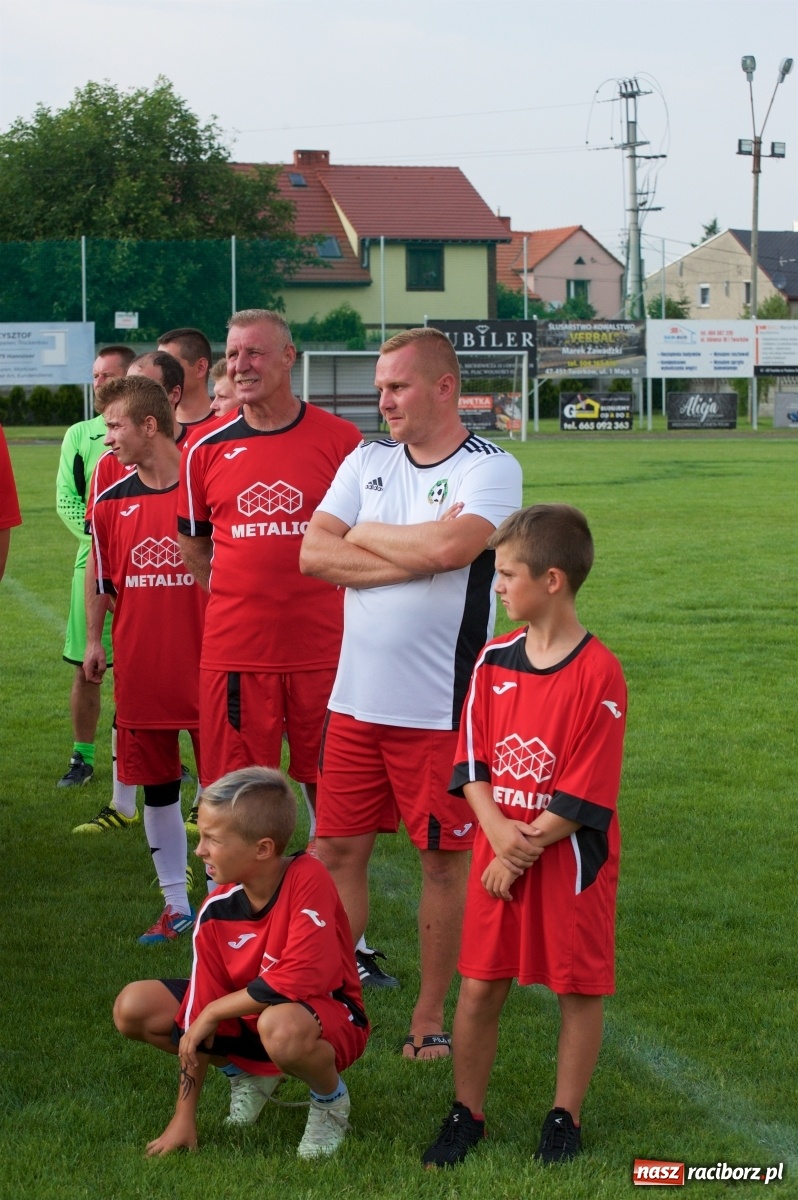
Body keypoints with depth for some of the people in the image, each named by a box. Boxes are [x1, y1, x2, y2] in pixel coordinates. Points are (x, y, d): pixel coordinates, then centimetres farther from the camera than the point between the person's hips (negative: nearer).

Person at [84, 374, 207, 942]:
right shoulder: (112, 501, 4)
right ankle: (176, 905, 22)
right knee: (157, 789, 11)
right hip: (139, 671, 4)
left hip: (206, 667, -4)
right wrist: (93, 640, 9)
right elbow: (101, 578, 15)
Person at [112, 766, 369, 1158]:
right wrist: (184, 1118, -8)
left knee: (280, 1026, -43)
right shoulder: (216, 911, -10)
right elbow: (198, 1013, -7)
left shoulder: (307, 880, -26)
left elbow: (301, 978, -32)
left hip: (327, 1016, -6)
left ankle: (330, 1099, -7)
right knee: (132, 1007, -7)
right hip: (246, 1018, 6)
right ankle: (249, 1074, 13)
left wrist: (213, 1011, -21)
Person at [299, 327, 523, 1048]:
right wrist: (414, 552, -11)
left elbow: (448, 546, -23)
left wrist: (366, 535, -6)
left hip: (441, 707, -5)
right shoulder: (366, 463, 11)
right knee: (336, 850, 6)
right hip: (356, 699, 5)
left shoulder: (491, 468, -5)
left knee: (445, 856, 5)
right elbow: (313, 554, -1)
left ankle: (429, 1017, 17)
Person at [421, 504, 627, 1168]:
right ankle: (466, 1115, 21)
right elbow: (472, 762, 2)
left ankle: (565, 1119, 22)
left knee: (578, 988, 8)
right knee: (479, 986, 7)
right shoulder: (495, 660, 1)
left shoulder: (598, 674, -16)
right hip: (500, 855, 5)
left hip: (570, 859, -5)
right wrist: (498, 833, -13)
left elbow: (584, 794, -16)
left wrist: (524, 848, -13)